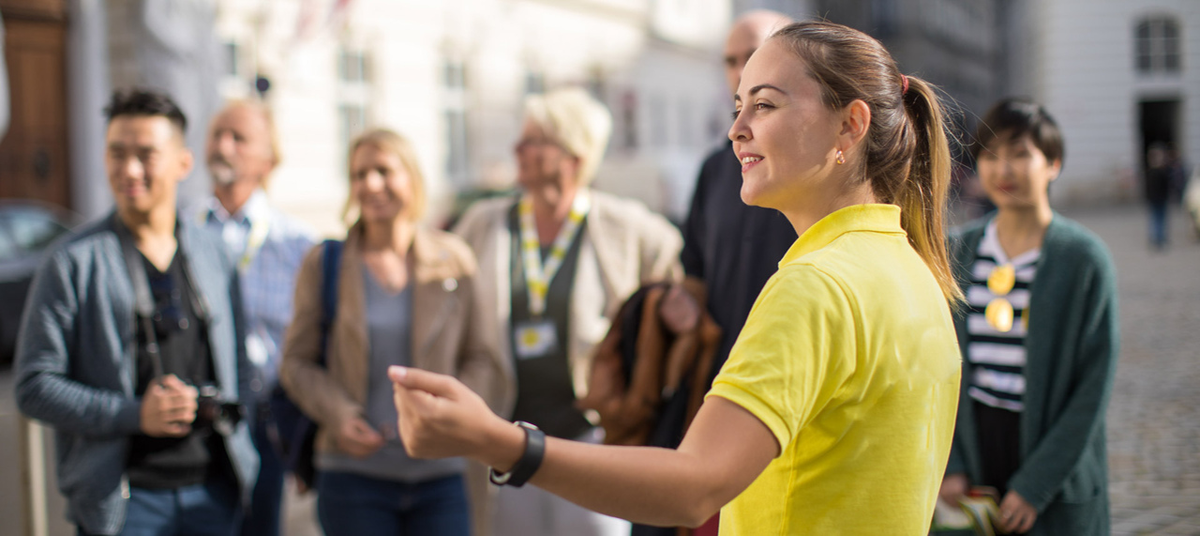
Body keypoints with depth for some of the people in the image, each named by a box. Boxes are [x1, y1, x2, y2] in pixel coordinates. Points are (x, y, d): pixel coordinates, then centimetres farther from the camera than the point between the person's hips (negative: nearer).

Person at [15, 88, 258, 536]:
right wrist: (134, 414, -16)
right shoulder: (72, 263, -2)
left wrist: (216, 403, -3)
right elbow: (34, 388, -5)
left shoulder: (212, 255, 10)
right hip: (124, 498, -3)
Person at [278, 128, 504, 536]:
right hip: (354, 473, -1)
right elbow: (297, 362, 6)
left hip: (440, 474, 1)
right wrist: (338, 415, -11)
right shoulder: (323, 263, 3)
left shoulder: (454, 260, 5)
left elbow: (482, 358, 9)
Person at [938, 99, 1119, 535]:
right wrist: (949, 464, -3)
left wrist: (1035, 485, -12)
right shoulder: (963, 247, 5)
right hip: (973, 446, 3)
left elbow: (1094, 386, -9)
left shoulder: (1084, 258, -7)